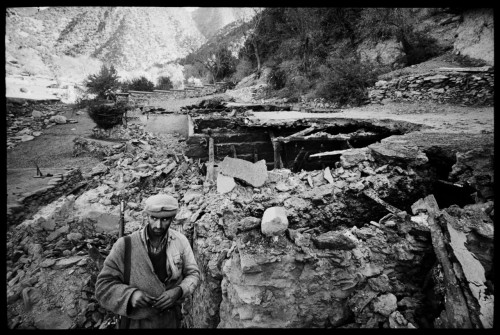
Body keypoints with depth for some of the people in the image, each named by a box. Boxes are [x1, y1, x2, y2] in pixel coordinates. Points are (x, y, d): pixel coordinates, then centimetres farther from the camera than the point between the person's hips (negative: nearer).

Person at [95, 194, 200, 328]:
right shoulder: (125, 245, -17)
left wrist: (178, 291, -22)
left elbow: (193, 274, -3)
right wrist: (130, 294, -30)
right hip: (139, 322, -2)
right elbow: (104, 285, -12)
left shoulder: (181, 241, -11)